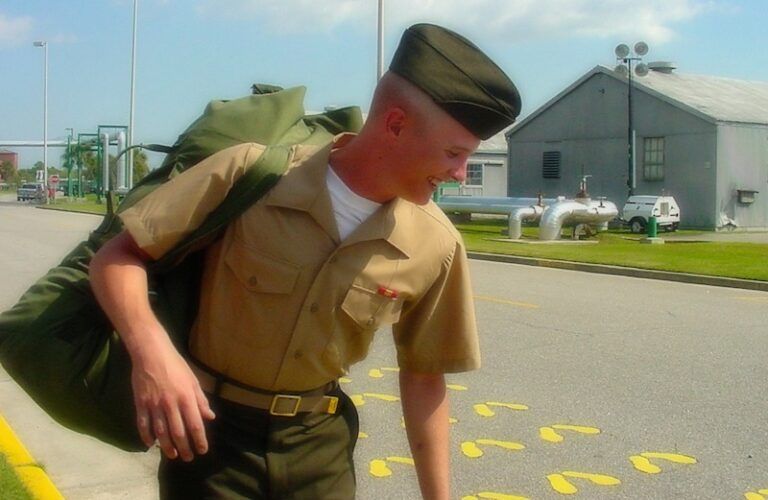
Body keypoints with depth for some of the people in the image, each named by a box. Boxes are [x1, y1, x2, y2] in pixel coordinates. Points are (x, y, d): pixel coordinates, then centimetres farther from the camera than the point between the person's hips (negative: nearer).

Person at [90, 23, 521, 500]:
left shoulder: (436, 247, -11)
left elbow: (424, 375, 2)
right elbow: (117, 255, -14)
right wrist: (151, 347, -33)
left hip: (319, 439, 3)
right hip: (211, 428, -2)